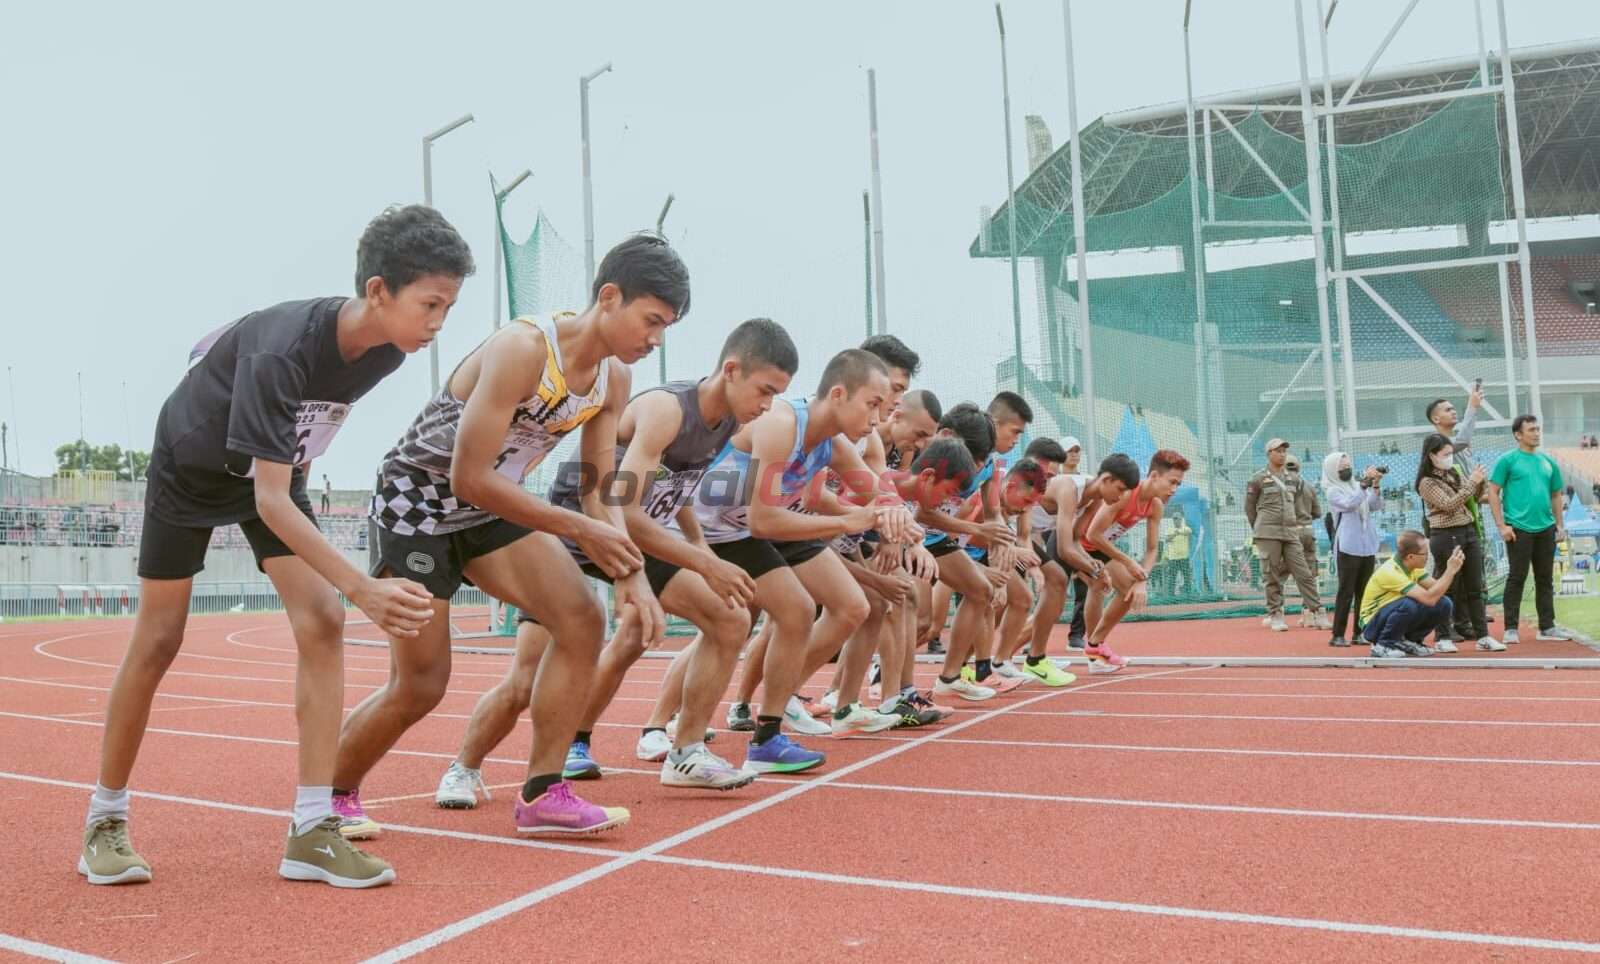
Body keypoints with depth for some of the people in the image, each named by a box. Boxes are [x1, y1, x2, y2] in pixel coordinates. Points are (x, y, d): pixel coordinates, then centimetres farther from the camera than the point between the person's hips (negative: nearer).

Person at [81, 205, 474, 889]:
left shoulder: (385, 354, -19)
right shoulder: (281, 350, -40)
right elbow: (270, 501, -44)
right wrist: (365, 589, -52)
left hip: (277, 469, 5)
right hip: (192, 465, -5)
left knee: (322, 623, -13)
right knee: (158, 642, 1)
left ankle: (312, 832, -12)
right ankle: (105, 821, 21)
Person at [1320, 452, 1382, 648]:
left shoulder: (1358, 486, 11)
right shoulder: (1333, 491, -3)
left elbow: (1376, 506, 1)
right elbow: (1349, 504, -20)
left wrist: (1375, 485, -13)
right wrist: (1365, 483, -25)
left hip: (1367, 547, 5)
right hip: (1347, 547, -5)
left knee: (1364, 592, 7)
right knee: (1346, 591, -6)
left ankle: (1359, 632, 13)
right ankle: (1338, 635, -3)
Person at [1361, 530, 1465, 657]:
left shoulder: (1413, 566, -1)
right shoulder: (1390, 572, -29)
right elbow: (1429, 598, -34)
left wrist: (1452, 570, -19)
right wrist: (1451, 570, -30)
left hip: (1395, 617, 8)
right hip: (1373, 625, -8)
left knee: (1443, 604, -9)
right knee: (1409, 604, -37)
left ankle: (1409, 641, 7)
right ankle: (1383, 645, -15)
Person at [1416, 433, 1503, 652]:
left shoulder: (1455, 472, 10)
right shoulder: (1427, 482, -10)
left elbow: (1475, 497, 19)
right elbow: (1448, 505, -19)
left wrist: (1480, 481, -1)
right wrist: (1471, 482, -19)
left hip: (1468, 532, 7)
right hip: (1446, 537, -7)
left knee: (1475, 588, 7)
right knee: (1447, 589, -1)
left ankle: (1483, 636, 11)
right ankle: (1442, 638, 7)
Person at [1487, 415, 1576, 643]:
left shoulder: (1548, 461, 14)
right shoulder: (1507, 460, -2)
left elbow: (1556, 495, 19)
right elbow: (1493, 493, -5)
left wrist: (1560, 525, 12)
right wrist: (1502, 525, -11)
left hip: (1546, 529, 5)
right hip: (1519, 529, -5)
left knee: (1545, 579, 10)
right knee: (1517, 578, -3)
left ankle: (1547, 627, 17)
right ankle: (1511, 629, 3)